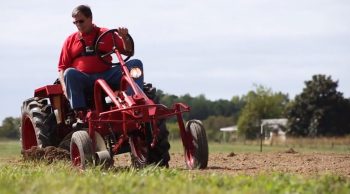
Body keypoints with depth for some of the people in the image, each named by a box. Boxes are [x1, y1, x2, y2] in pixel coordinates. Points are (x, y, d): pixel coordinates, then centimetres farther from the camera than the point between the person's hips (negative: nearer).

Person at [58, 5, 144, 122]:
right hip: (83, 80, -1)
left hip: (106, 76, 1)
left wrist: (124, 38, -7)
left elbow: (129, 52, 14)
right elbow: (62, 68, 12)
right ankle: (80, 113, -40)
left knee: (135, 64, -18)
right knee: (70, 73, -34)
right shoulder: (71, 40, 15)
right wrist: (65, 87, -8)